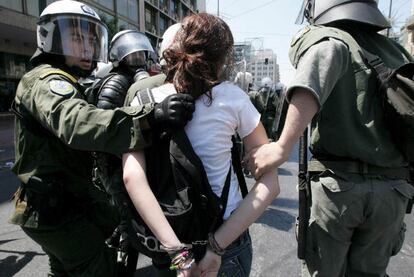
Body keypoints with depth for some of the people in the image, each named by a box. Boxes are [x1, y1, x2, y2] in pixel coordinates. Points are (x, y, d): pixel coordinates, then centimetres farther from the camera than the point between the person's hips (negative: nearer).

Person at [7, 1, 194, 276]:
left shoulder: (63, 83, 15)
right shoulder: (47, 80, -20)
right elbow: (77, 123, -42)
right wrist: (151, 116, -54)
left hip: (58, 202, 10)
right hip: (55, 208, -10)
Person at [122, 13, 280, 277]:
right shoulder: (231, 96, -12)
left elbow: (132, 177, -23)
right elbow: (269, 184, -16)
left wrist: (178, 249, -24)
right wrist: (217, 245, -20)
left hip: (167, 240, 2)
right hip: (229, 242, -1)